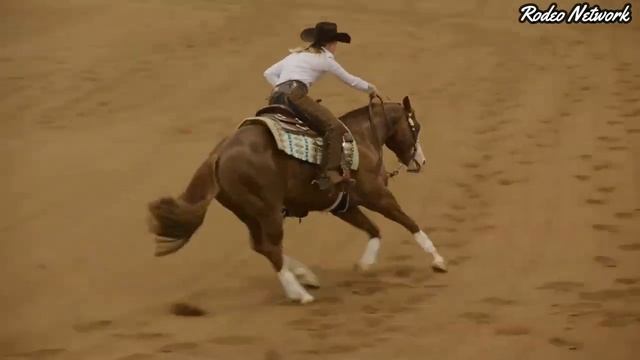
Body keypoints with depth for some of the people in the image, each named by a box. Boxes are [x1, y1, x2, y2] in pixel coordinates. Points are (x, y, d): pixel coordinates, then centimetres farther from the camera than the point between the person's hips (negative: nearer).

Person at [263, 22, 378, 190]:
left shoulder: (295, 55, 31)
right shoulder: (325, 58, 11)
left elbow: (269, 73, 27)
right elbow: (350, 80, 19)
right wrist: (370, 88, 35)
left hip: (275, 98, 8)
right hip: (294, 95, -8)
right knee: (334, 127, -17)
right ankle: (328, 174, -33)